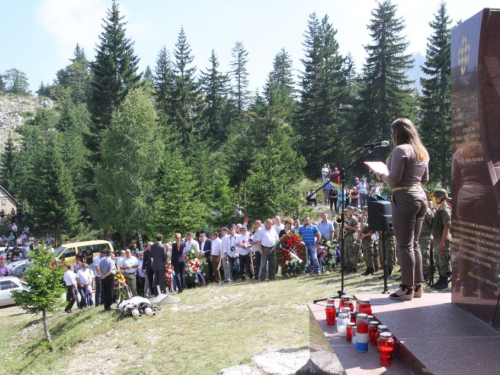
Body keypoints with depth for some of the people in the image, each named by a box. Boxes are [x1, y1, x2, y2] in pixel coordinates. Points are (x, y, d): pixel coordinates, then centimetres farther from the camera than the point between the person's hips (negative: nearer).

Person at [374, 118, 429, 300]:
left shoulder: (400, 150, -11)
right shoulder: (422, 151, 15)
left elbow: (393, 179, -14)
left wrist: (381, 175, 4)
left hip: (404, 198, -9)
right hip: (420, 197, 9)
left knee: (405, 245, -4)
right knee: (414, 243, 14)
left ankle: (407, 288, -1)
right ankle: (418, 285, 19)